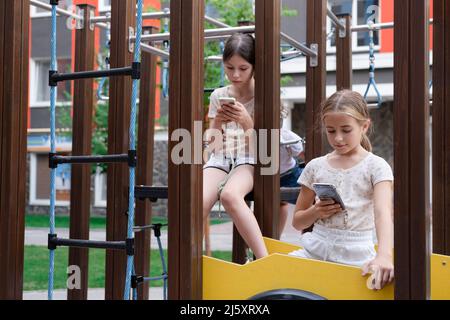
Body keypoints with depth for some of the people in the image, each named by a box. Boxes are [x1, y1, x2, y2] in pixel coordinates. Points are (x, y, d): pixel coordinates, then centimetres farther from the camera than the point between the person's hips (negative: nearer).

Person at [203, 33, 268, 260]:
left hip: (249, 158, -3)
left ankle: (264, 259, -36)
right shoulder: (218, 95, 13)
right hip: (220, 159, 3)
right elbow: (212, 143, 15)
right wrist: (217, 122, -6)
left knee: (229, 195, -38)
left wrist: (246, 121, -17)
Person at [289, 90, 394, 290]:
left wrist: (384, 255, -37)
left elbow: (383, 212, -19)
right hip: (315, 249, 3)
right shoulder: (315, 166, 8)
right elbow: (297, 222, 15)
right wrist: (316, 212, -7)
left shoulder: (376, 166, -2)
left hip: (356, 255, -2)